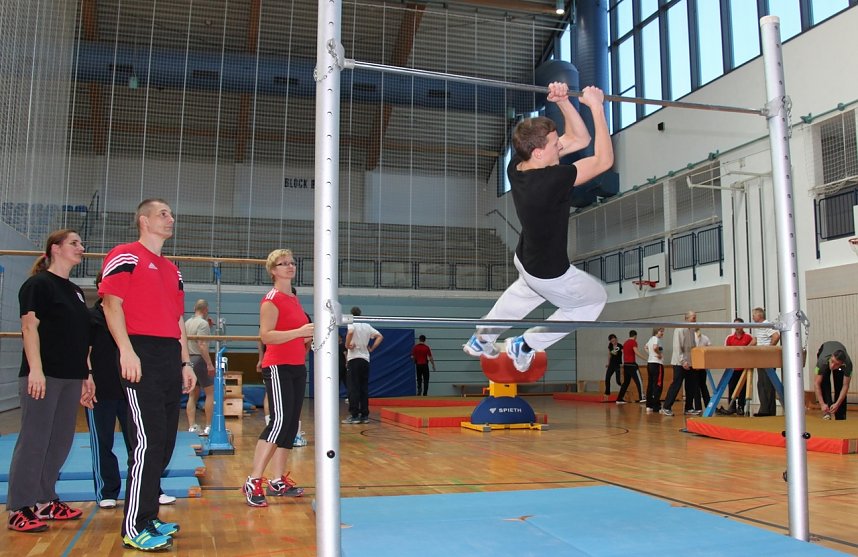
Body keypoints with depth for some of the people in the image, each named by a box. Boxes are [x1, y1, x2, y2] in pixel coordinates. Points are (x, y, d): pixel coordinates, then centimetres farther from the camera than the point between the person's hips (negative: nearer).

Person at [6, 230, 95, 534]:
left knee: (61, 441, 11)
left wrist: (86, 375, 18)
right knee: (34, 440, -5)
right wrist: (35, 369, -20)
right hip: (43, 375, -8)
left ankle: (44, 501, 22)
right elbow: (29, 327, -12)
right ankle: (19, 509, 3)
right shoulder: (38, 284, -5)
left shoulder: (75, 291, 18)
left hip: (71, 377, 8)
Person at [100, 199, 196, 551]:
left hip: (170, 358, 8)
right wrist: (126, 351, -19)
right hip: (142, 356, -8)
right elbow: (112, 303, -10)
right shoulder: (126, 256, -1)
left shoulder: (172, 270, 22)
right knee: (148, 441, -11)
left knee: (164, 442, 9)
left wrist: (185, 363, 19)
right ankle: (135, 528, -3)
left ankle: (148, 517, 20)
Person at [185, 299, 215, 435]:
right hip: (200, 360, -8)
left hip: (189, 360, 8)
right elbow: (202, 344, -20)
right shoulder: (203, 323, -11)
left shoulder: (187, 323, 14)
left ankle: (192, 427, 6)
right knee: (211, 393, -1)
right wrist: (210, 364, -21)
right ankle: (209, 427, -2)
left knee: (193, 395, 9)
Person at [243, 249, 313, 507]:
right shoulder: (272, 299, -9)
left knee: (291, 423, 7)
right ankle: (253, 482, -11)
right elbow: (266, 336, -20)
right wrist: (299, 332, -27)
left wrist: (309, 336, 9)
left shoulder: (294, 298, 16)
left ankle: (278, 481, 13)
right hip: (278, 367, -9)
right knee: (279, 421, -17)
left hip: (297, 367, 9)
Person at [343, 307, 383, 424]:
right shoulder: (367, 326, 14)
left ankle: (354, 415, -6)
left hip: (354, 359, -5)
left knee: (353, 389, -4)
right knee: (364, 388, 8)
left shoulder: (352, 324, -3)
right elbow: (380, 336, 13)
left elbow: (350, 332, -26)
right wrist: (372, 348, 11)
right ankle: (364, 415, 8)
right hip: (366, 359, 6)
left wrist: (347, 345, -13)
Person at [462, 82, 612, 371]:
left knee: (527, 290, 42)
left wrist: (563, 102, -14)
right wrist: (596, 107, -29)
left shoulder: (516, 167, -13)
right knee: (596, 298, 23)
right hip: (549, 275, -7)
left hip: (523, 258, 7)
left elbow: (579, 139, -3)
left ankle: (481, 339, 50)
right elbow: (604, 160, -31)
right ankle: (526, 345, 22)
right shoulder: (551, 181, -38)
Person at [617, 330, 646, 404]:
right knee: (638, 381, -5)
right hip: (631, 364, -8)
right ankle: (641, 398, -9)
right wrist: (646, 358, -22)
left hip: (625, 364, 8)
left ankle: (619, 399, 9)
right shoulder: (633, 342, -7)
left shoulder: (625, 343, 18)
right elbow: (637, 353, -19)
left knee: (626, 382, 11)